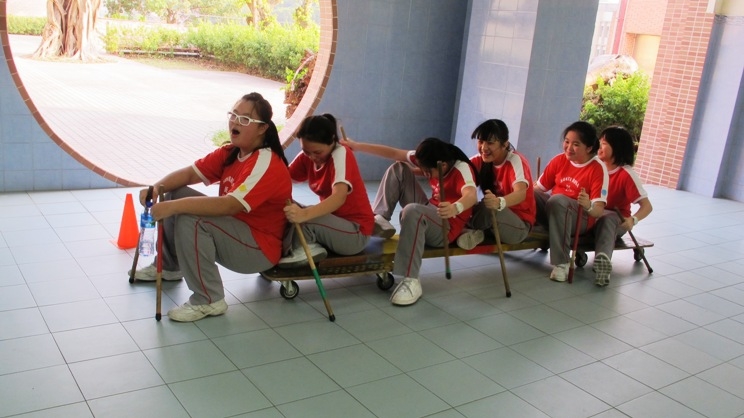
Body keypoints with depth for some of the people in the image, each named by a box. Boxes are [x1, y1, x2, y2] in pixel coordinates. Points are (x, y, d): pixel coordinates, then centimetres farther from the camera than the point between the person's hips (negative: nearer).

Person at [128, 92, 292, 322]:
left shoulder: (267, 164, -24)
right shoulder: (230, 152, 4)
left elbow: (230, 205, -35)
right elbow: (190, 173, 0)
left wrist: (175, 207, -38)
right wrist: (157, 187, -19)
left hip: (259, 247, -9)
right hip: (233, 230, 9)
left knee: (190, 220, -28)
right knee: (175, 195, 7)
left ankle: (209, 301, -17)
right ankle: (169, 267, 23)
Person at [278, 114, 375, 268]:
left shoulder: (341, 154, -21)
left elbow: (339, 197, -38)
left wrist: (304, 214, -53)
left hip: (356, 232, -8)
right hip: (334, 220, 8)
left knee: (299, 216, -30)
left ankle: (303, 250, -7)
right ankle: (310, 248, -13)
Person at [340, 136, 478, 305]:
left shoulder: (461, 169, -23)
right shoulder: (429, 160, -2)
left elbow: (471, 195, -44)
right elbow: (394, 153, 1)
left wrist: (455, 208, -67)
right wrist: (357, 146, -2)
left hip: (446, 227, -8)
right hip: (428, 213, 9)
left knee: (413, 211, -42)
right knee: (399, 168, 5)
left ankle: (411, 281, -41)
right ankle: (380, 219, -4)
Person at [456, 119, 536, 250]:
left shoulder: (516, 161, -20)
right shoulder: (480, 160, -2)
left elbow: (521, 193, -38)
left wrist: (499, 202, -61)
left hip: (519, 225, -5)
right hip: (496, 217, 5)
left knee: (489, 207, -35)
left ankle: (465, 229, -11)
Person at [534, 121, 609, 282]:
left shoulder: (598, 168, -10)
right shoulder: (559, 160, 3)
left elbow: (599, 210, -16)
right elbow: (538, 188, 5)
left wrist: (588, 206, -40)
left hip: (581, 218, -3)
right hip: (551, 210, 4)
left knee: (557, 200, -37)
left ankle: (561, 263, -34)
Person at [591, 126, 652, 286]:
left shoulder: (626, 174, -13)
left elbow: (647, 206, -15)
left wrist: (633, 220, -34)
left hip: (616, 221, -4)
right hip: (592, 217, 4)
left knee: (607, 218, -38)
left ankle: (603, 259, -60)